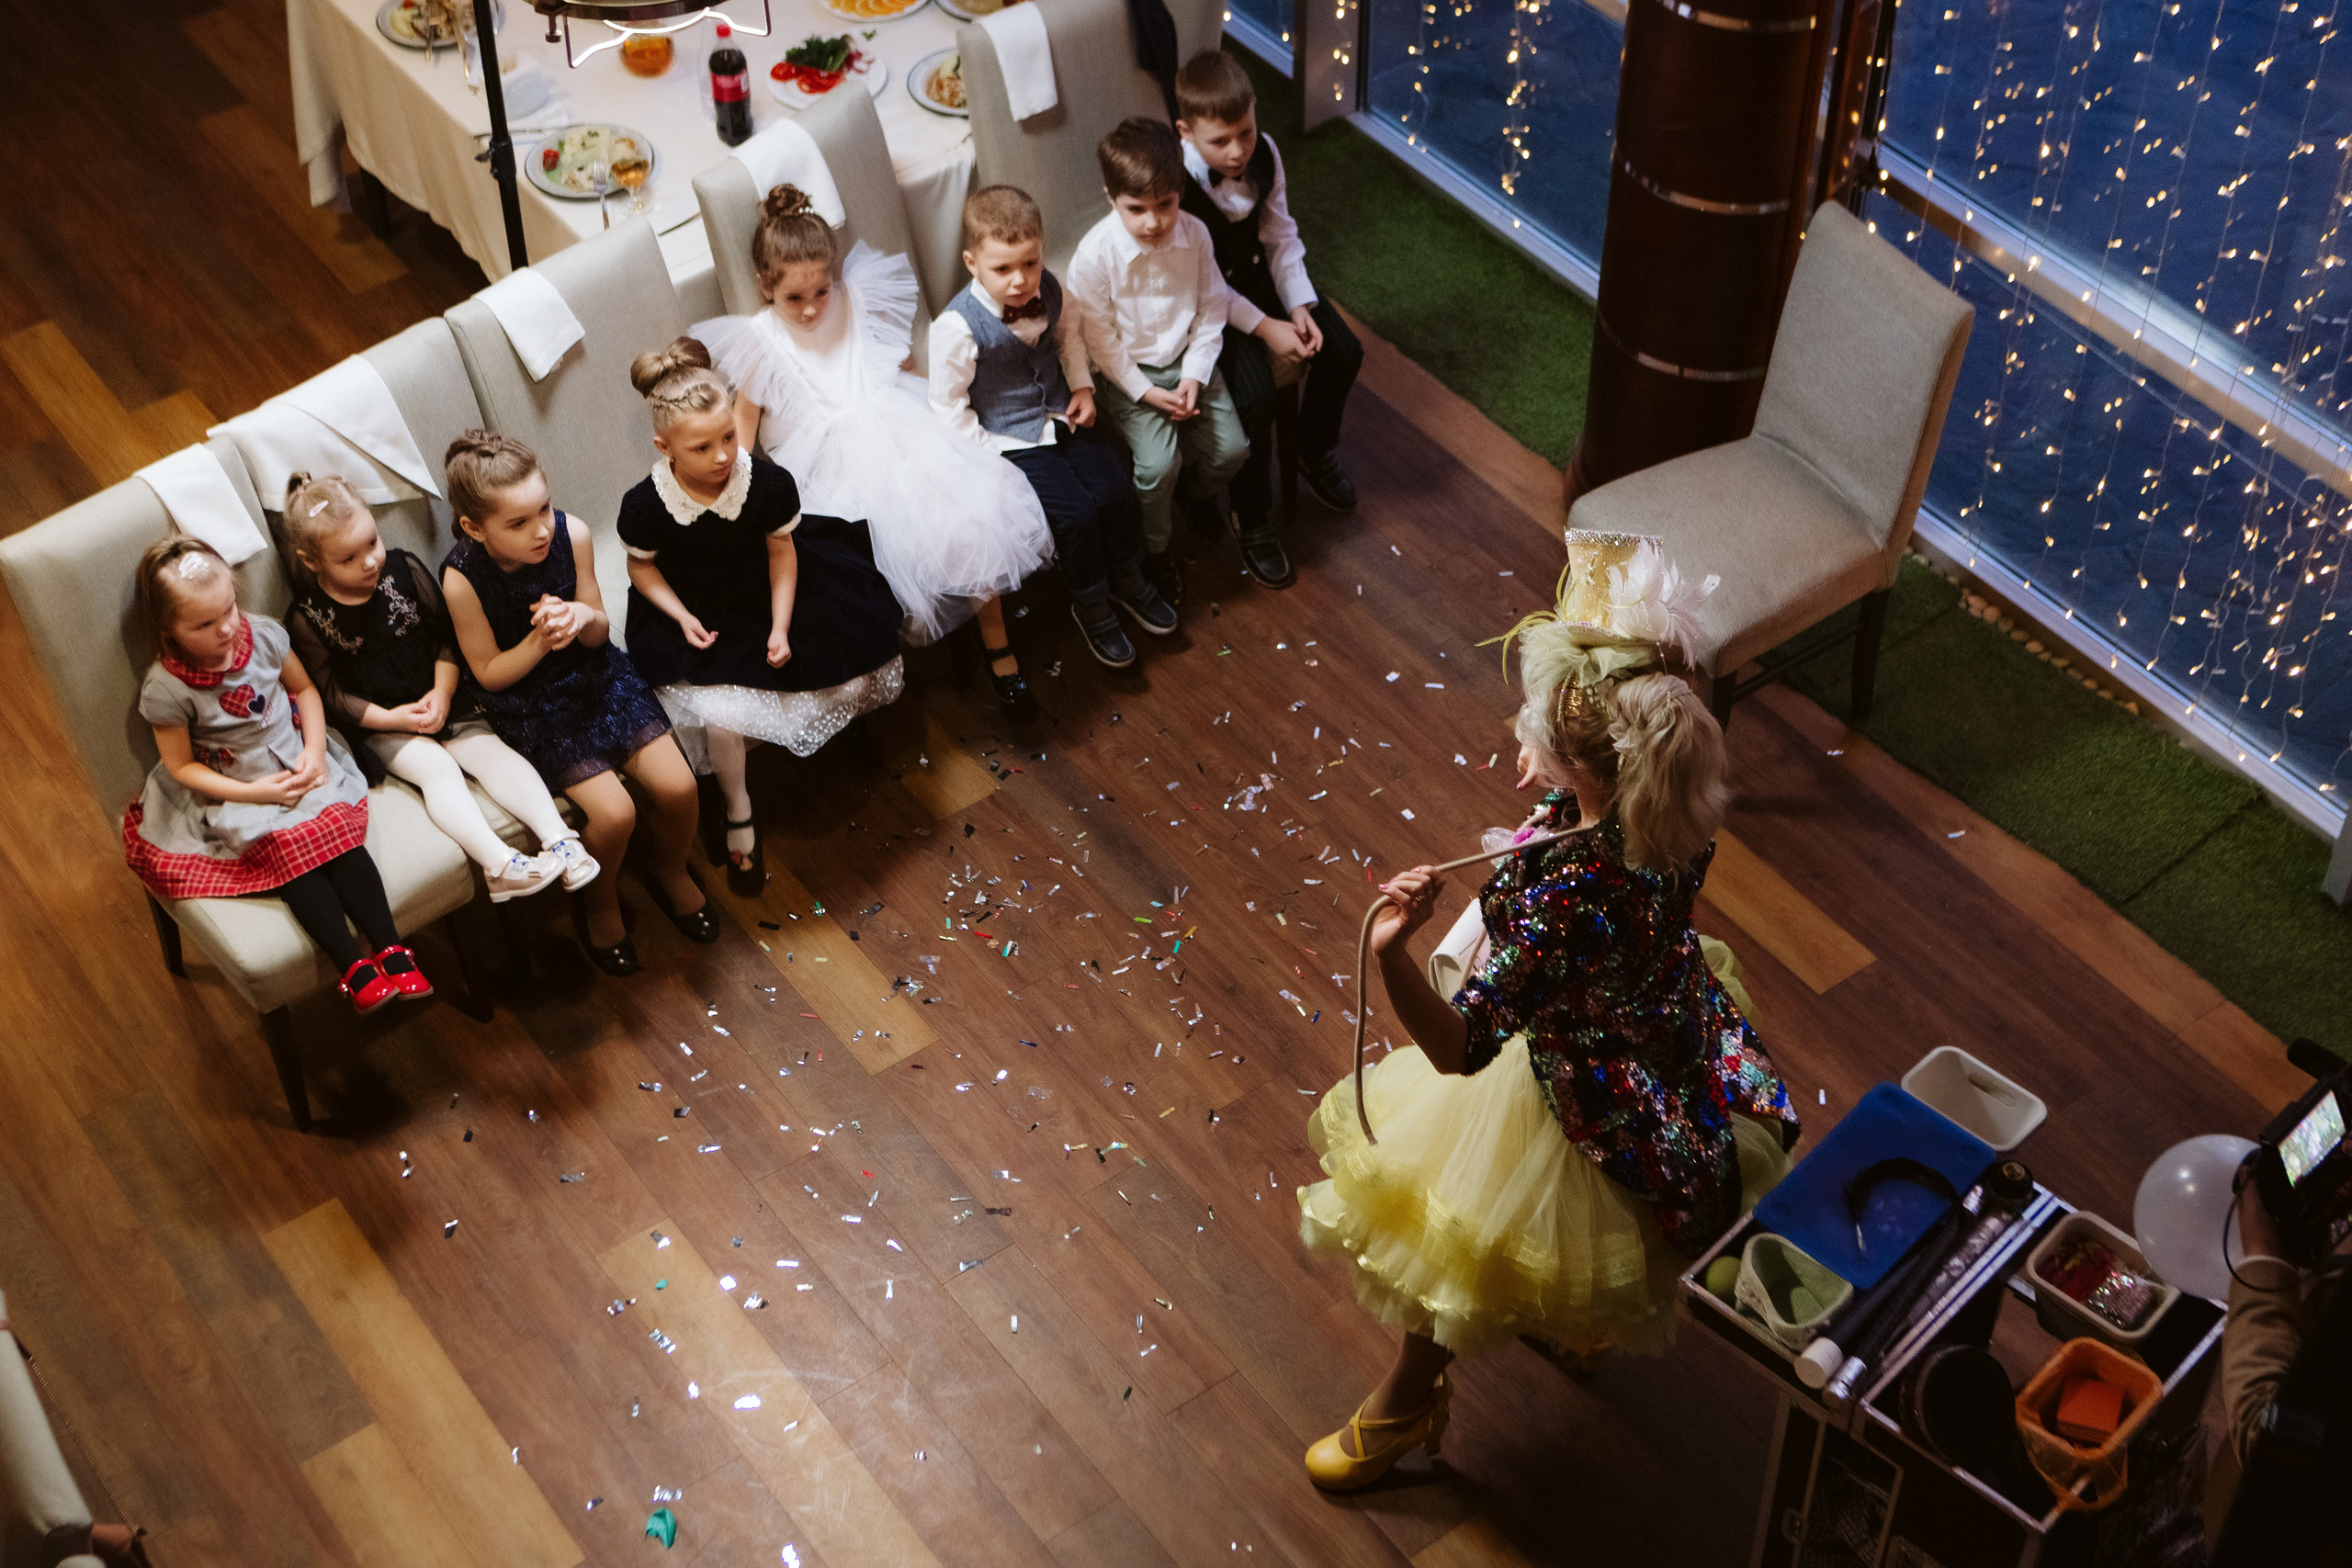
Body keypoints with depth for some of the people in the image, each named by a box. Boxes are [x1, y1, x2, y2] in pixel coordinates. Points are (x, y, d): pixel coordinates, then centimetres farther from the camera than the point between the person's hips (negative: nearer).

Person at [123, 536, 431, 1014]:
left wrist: (315, 751, -6)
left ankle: (391, 951, -26)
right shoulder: (166, 688, -17)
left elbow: (304, 690, 9)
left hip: (297, 764, 3)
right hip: (231, 790, -3)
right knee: (287, 850, -26)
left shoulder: (264, 635, -7)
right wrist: (254, 793, -18)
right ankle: (353, 966, -29)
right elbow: (181, 765, -9)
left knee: (338, 831, -22)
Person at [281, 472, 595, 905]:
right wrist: (390, 718, -15)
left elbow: (446, 634, 6)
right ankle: (498, 863, -45)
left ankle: (559, 838, -34)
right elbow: (329, 693, -5)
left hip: (439, 703, 4)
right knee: (436, 766, -28)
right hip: (377, 724, -3)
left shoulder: (404, 570, 1)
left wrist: (443, 692, -8)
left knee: (490, 749, -21)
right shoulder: (309, 618, -8)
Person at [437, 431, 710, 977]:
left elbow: (600, 633, -1)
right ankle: (599, 902, 15)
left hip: (594, 675, 4)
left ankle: (669, 868, 26)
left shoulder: (571, 534, -15)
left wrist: (584, 617, -25)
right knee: (614, 813, -19)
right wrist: (540, 642, -28)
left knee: (678, 787, -9)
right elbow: (489, 672, -11)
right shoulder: (463, 579, -24)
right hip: (526, 702, -4)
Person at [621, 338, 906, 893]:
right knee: (722, 719, -24)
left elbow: (781, 551, -8)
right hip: (697, 614, -2)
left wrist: (781, 627, -13)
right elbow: (641, 566, -4)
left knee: (852, 682, -7)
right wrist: (682, 617, -17)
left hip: (767, 597, 2)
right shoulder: (645, 505, -24)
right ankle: (738, 817, 4)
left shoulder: (768, 482, -23)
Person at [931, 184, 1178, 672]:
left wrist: (1082, 385, 3)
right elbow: (948, 407, -15)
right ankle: (1090, 608, 9)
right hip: (1011, 441, -5)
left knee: (1116, 490, -7)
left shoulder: (1049, 291, -8)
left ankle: (1128, 580, 23)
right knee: (1076, 512, -18)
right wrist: (992, 452, -16)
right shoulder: (958, 327, -24)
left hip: (1062, 418, 5)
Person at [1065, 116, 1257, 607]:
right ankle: (1155, 549, 7)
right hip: (1128, 373, -4)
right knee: (1158, 463, -22)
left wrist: (1194, 376, -12)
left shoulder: (1194, 234, -13)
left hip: (1187, 361, 4)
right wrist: (1147, 392, -17)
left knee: (1232, 448, -7)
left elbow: (1211, 309, -2)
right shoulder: (1095, 255, -23)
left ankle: (1199, 492, 30)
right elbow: (1100, 339, -13)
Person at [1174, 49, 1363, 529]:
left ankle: (1315, 454, 27)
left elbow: (1280, 235, -1)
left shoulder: (1264, 152, -11)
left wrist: (1300, 306, -13)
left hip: (1261, 274, 6)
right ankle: (1251, 512, -1)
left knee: (1343, 353, -2)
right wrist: (1264, 326, -24)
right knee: (1255, 395, -24)